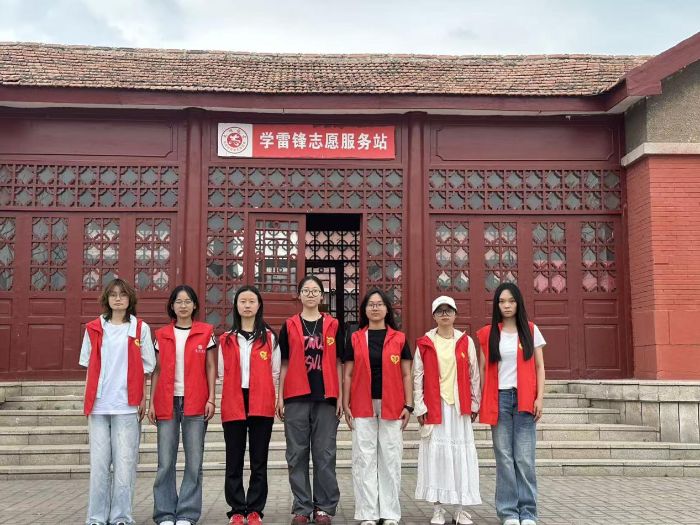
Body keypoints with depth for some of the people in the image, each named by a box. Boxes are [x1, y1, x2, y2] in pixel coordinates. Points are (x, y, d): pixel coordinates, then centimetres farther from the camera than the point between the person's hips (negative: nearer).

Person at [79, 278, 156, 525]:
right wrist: (88, 402, 5)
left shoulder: (140, 329, 5)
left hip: (127, 405, -1)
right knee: (99, 462, 3)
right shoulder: (94, 329, 10)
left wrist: (143, 399, 0)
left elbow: (145, 367, 7)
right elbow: (89, 367, 12)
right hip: (99, 405, 2)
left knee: (124, 462, -2)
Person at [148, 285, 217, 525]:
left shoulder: (206, 332, 5)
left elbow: (211, 368, 4)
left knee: (194, 461, 1)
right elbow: (157, 370, 11)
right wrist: (151, 402, 5)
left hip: (195, 403, -1)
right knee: (165, 462, 2)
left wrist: (211, 399, -4)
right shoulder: (162, 335, 10)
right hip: (167, 403, 1)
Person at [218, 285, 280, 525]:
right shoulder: (226, 339, 10)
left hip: (261, 406, -1)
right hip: (233, 406, 1)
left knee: (259, 461, 3)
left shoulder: (269, 337, 7)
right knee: (234, 461, 4)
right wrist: (233, 396, 5)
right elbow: (222, 373, 12)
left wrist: (268, 397, 2)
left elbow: (275, 373, 8)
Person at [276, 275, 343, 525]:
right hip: (296, 397, 0)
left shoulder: (333, 325, 8)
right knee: (297, 454, 4)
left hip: (325, 397, 0)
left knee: (325, 454, 2)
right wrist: (280, 396, 1)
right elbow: (284, 363, 8)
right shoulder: (289, 326, 8)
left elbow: (337, 363, 8)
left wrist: (340, 396, 2)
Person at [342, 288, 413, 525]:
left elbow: (406, 375, 5)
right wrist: (345, 405, -1)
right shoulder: (355, 339, 6)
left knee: (391, 459, 4)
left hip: (391, 406, 0)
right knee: (364, 459, 2)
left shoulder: (398, 339, 5)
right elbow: (347, 375, 6)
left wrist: (408, 405, -2)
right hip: (363, 407, 0)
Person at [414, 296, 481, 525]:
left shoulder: (466, 342, 5)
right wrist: (420, 407, -3)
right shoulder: (425, 343, 2)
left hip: (459, 407, 1)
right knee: (435, 453, 1)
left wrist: (475, 404, 4)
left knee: (461, 453, 2)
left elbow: (474, 375, 7)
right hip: (434, 407, -1)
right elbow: (418, 377, 2)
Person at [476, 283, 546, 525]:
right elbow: (483, 370, 7)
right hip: (499, 399, 0)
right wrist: (481, 402, 0)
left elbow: (539, 367, 7)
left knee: (524, 458, -2)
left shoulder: (531, 330, 7)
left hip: (524, 398, 0)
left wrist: (540, 398, -2)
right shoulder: (488, 334, 6)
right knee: (504, 458, 2)